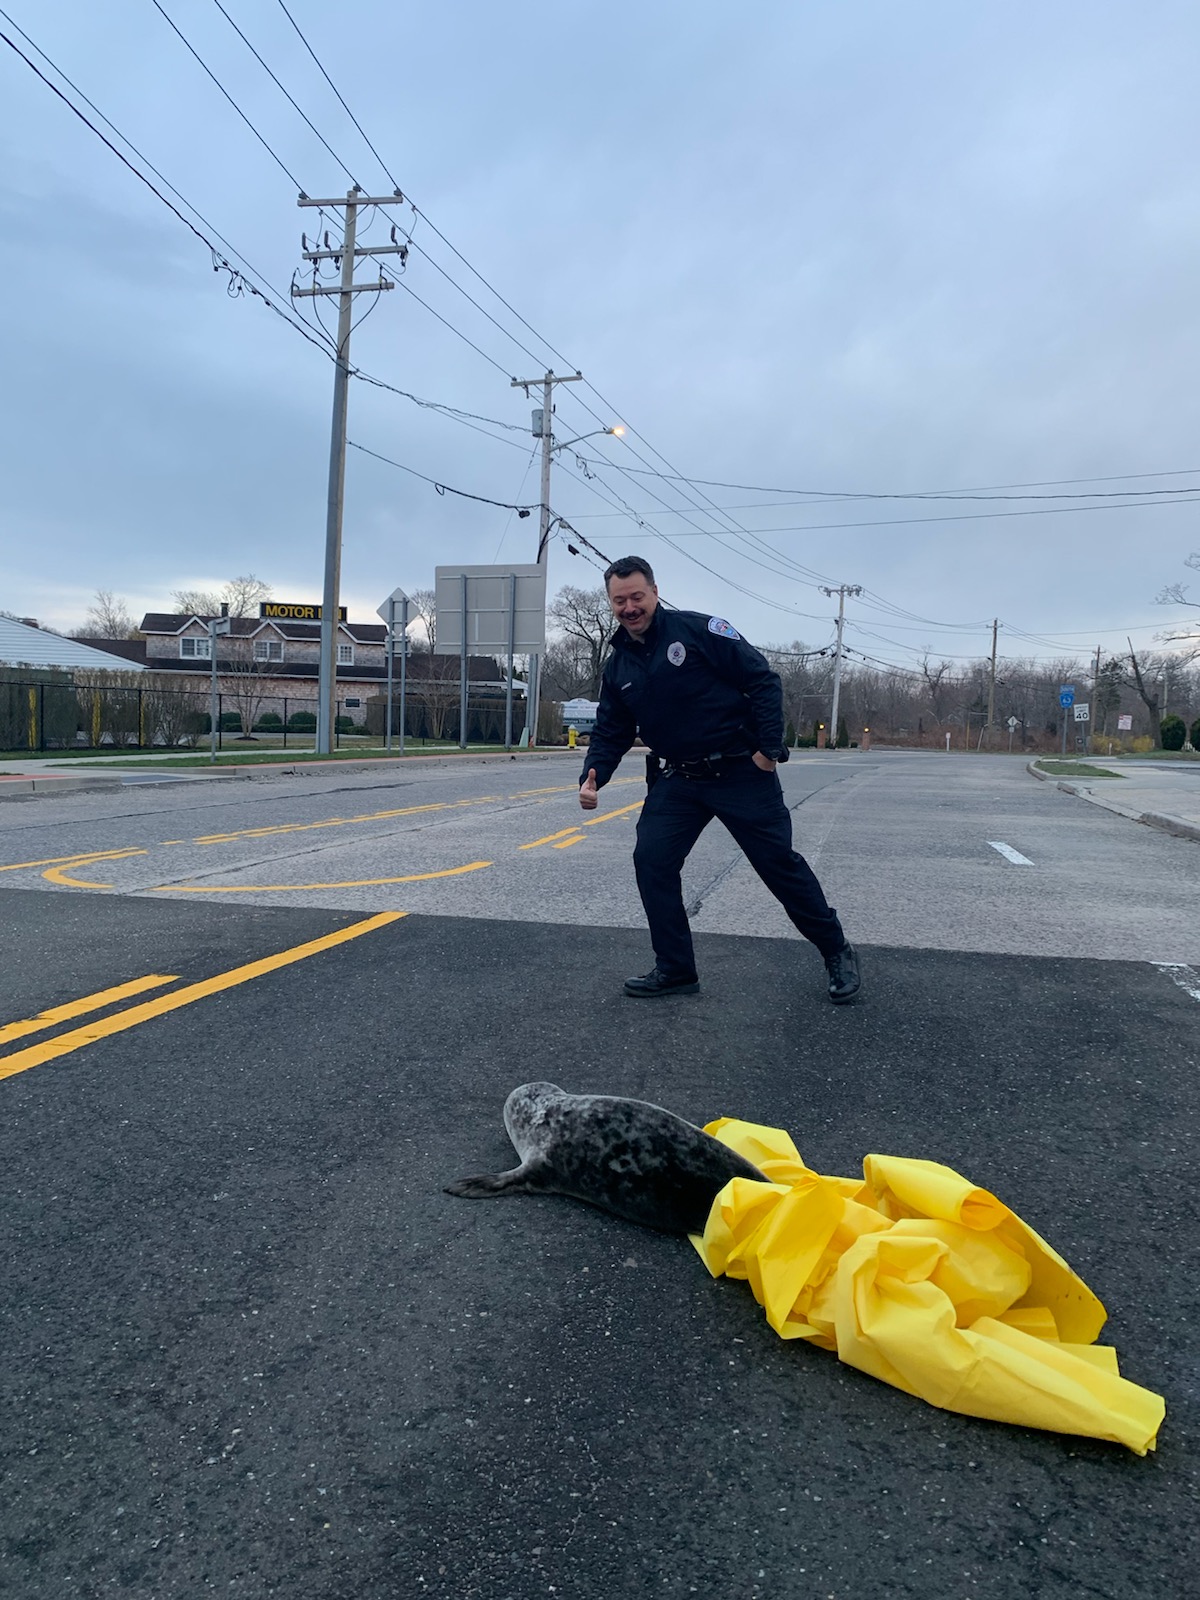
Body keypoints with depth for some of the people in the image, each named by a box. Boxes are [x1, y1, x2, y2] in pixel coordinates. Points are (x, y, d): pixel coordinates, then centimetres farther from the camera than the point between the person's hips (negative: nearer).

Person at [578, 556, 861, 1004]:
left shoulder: (698, 630, -12)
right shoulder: (618, 668, 6)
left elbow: (763, 680, -12)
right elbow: (610, 733, 11)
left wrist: (769, 747, -16)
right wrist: (592, 778, -8)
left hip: (742, 772, -5)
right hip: (678, 780, 5)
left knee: (779, 863, 0)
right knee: (651, 860, -7)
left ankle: (837, 953, 19)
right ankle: (675, 968, 8)